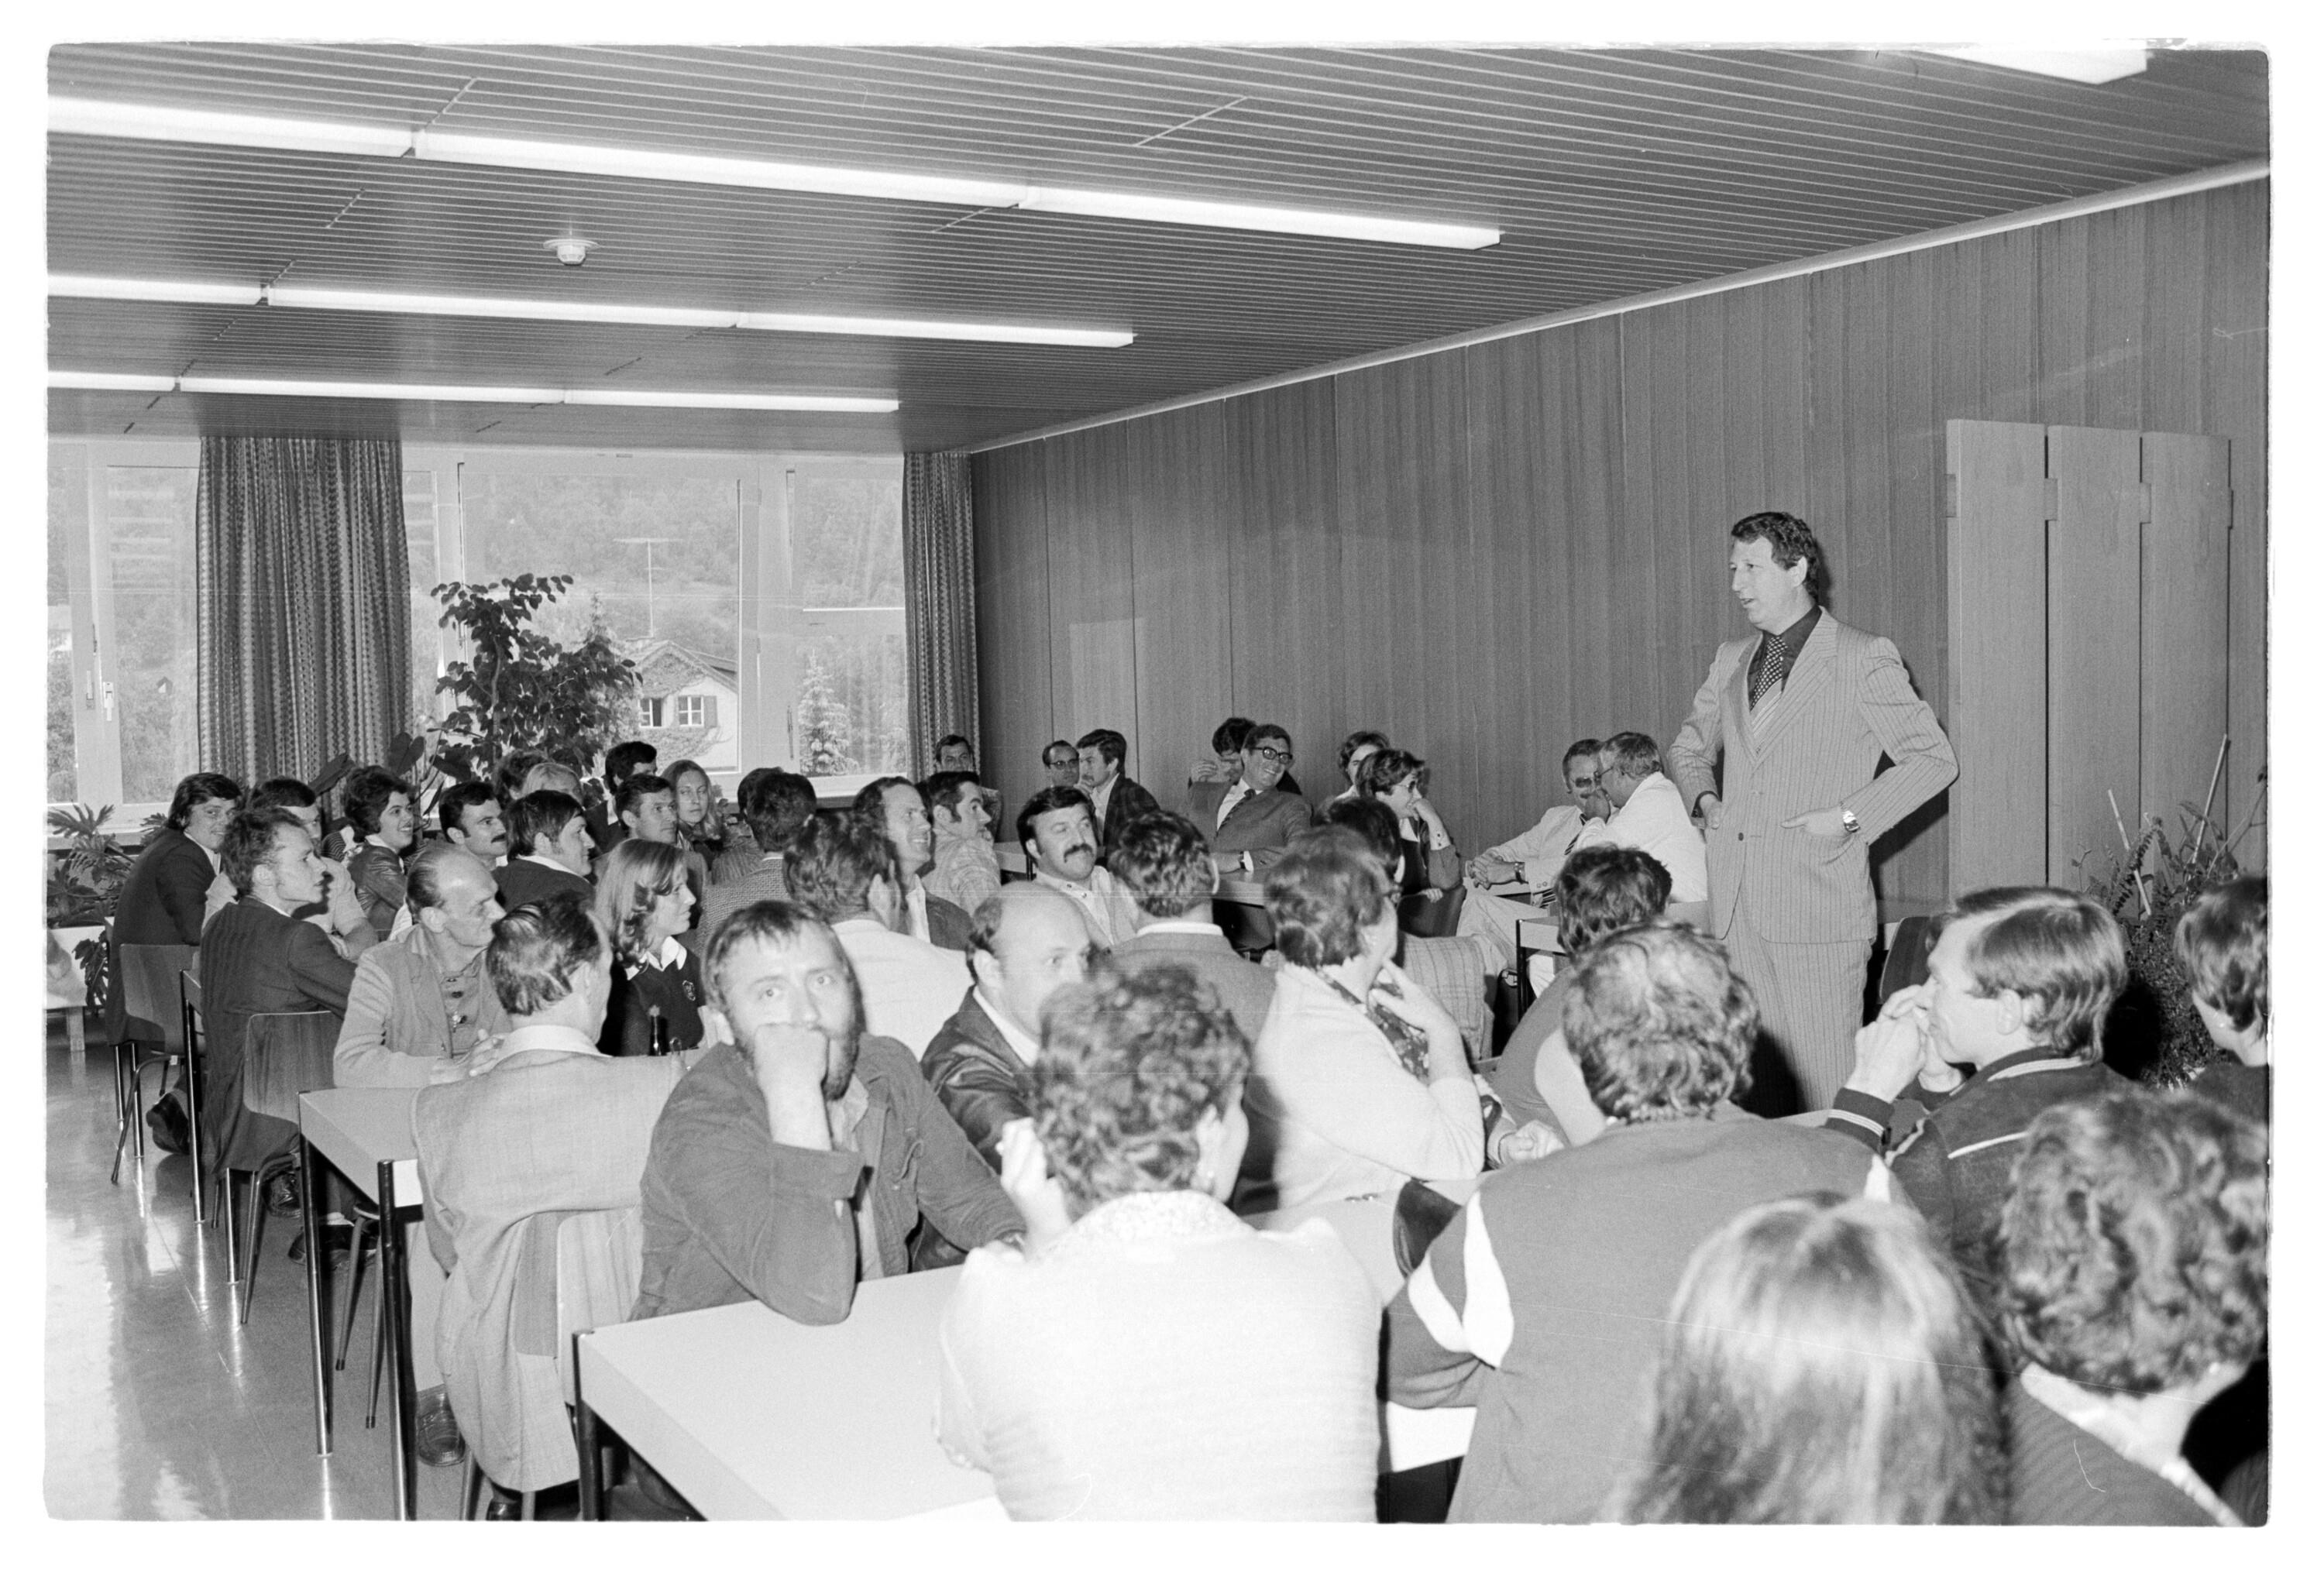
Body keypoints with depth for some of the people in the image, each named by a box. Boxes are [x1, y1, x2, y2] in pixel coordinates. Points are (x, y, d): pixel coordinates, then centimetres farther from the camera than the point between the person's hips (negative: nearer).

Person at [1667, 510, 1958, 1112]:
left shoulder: (1864, 659, -1)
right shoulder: (1731, 660, 16)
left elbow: (1934, 757, -1)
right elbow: (1688, 747, 30)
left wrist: (1849, 817, -10)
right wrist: (1704, 798, 10)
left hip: (1817, 909, -5)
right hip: (1734, 906, 5)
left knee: (1823, 1081, -5)